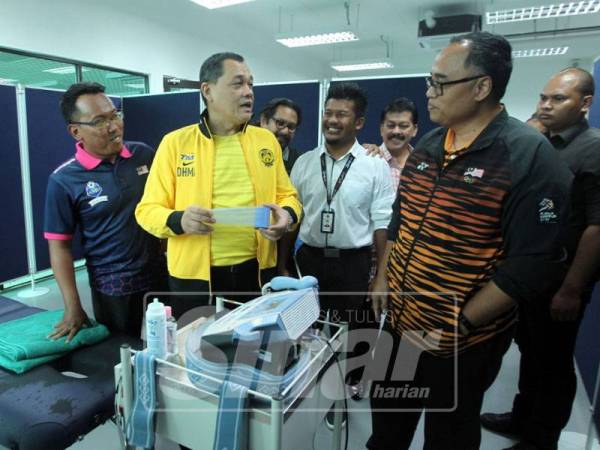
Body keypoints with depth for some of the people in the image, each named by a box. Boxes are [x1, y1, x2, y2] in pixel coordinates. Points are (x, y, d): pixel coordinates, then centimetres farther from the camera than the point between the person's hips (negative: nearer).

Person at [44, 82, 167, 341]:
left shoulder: (143, 154, -1)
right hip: (113, 289, -3)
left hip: (161, 276, 3)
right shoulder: (64, 180, -9)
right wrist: (72, 306, -8)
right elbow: (59, 245, -5)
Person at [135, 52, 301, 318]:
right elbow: (148, 209, -1)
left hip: (255, 270, 3)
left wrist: (287, 215, -11)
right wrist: (179, 221, -21)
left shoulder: (266, 140, 6)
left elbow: (287, 196, 12)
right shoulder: (175, 142, -3)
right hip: (195, 274, -2)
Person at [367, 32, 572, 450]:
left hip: (461, 342, -5)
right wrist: (383, 277, 7)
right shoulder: (428, 145, 3)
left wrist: (458, 326, -19)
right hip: (399, 321, 6)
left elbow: (534, 264, -20)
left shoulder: (530, 156, -18)